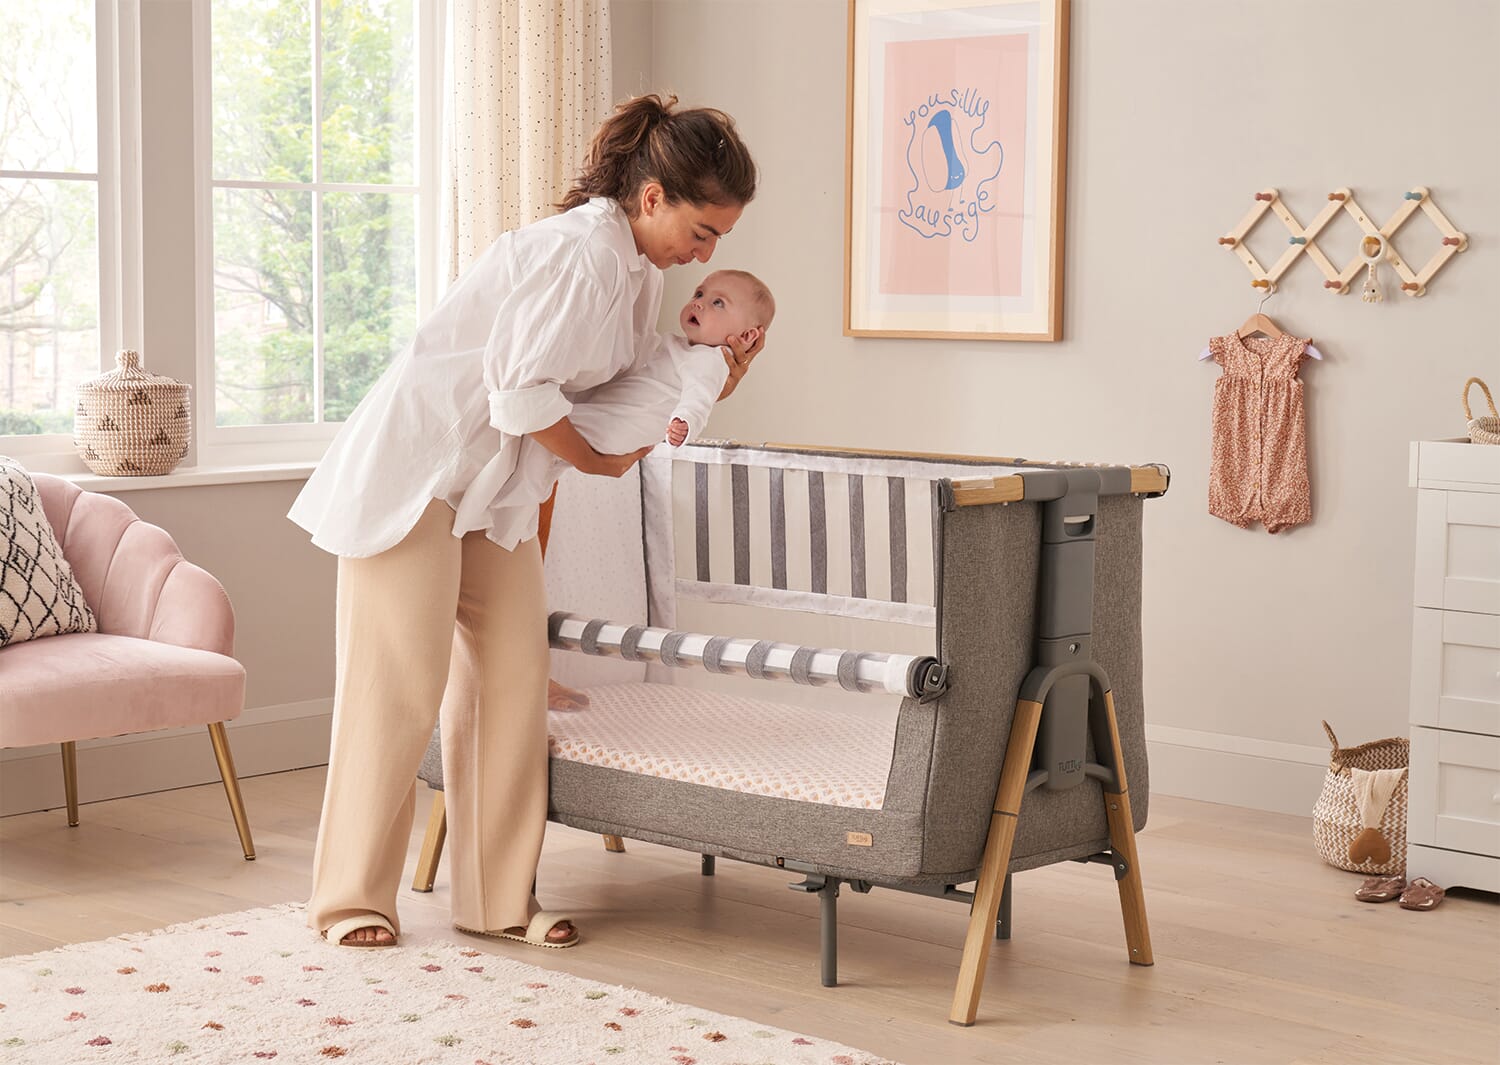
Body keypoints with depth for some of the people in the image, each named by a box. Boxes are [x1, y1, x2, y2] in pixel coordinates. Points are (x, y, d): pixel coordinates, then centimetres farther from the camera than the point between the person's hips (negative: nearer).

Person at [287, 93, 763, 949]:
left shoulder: (642, 270, 6)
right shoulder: (583, 253, -24)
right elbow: (521, 390, -26)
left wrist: (708, 386, -6)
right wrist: (600, 461, -12)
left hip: (494, 483, 9)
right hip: (416, 465, -9)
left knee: (513, 679, 4)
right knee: (401, 683, -5)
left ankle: (500, 897, 11)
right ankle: (353, 897, 6)